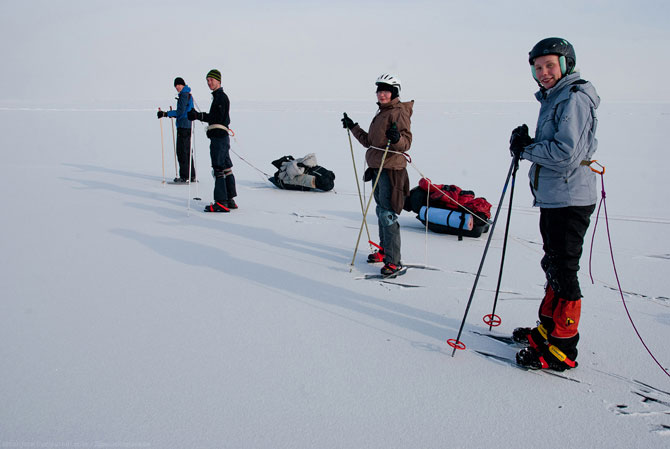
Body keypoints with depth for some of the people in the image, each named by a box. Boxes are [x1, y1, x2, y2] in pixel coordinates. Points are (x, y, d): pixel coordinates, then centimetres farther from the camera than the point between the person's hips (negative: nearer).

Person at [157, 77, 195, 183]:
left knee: (182, 151, -7)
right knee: (187, 151, 14)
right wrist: (173, 114, 28)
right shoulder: (189, 95, 18)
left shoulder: (183, 95, -12)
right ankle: (191, 176, 18)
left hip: (183, 126, -10)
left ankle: (185, 176, -7)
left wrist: (166, 114, -19)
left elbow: (180, 112, -19)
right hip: (188, 126, 10)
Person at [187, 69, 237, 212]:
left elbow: (218, 118, -19)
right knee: (226, 168, 11)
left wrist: (199, 116, -19)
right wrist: (198, 115, 17)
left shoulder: (221, 97, -10)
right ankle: (230, 200, 17)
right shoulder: (218, 96, 22)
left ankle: (221, 202, -12)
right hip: (221, 136, 11)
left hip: (219, 136, -11)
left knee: (218, 169, -12)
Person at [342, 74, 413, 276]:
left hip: (391, 170, -9)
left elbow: (406, 142, -20)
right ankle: (384, 250, 31)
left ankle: (393, 261, -7)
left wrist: (396, 139, -40)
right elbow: (370, 142, 25)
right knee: (381, 211, 17)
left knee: (388, 215, -11)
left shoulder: (399, 112, -10)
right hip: (377, 168, 9)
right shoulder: (381, 113, 18)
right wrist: (353, 127, 28)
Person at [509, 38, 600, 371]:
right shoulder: (553, 99, 18)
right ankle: (547, 329, 34)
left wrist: (527, 149, -11)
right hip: (551, 198, 11)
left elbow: (566, 153, -23)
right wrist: (528, 145, 2)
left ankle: (563, 349, 4)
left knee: (563, 272, -5)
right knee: (553, 266, 19)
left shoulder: (574, 98, -14)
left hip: (569, 200, -11)